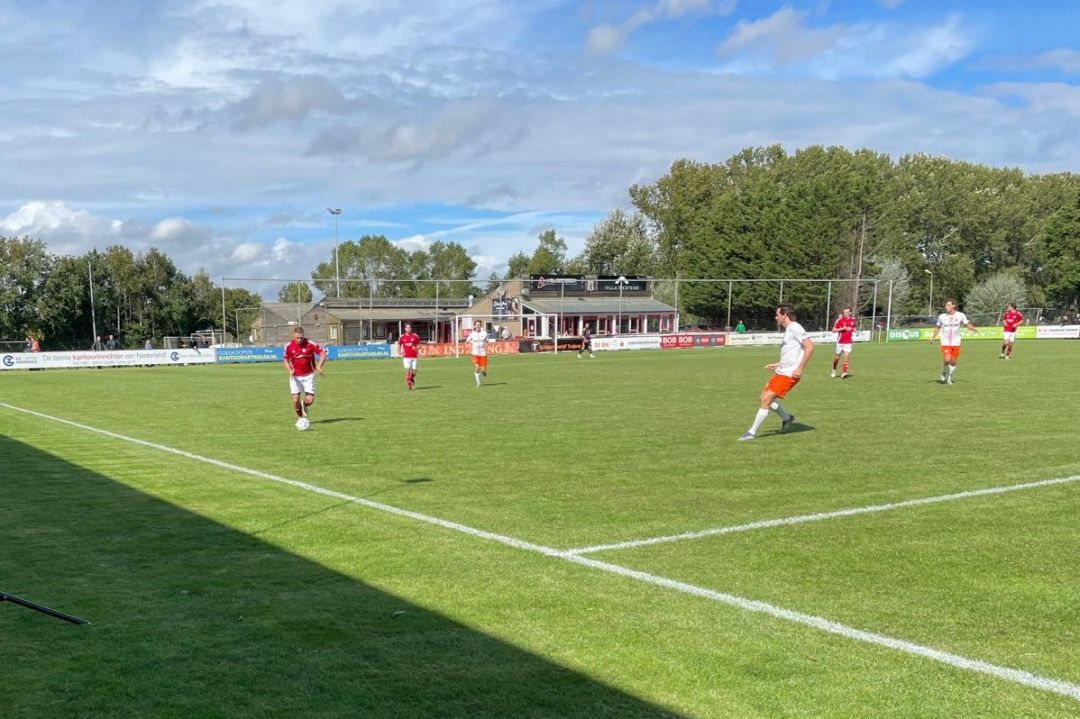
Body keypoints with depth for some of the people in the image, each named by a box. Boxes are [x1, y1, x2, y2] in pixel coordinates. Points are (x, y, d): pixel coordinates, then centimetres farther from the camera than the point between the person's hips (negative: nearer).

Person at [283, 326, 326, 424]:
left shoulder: (310, 344, -13)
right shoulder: (288, 346, -7)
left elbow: (323, 354, -7)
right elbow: (286, 361, 5)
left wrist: (319, 366, -22)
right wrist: (290, 370, -14)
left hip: (308, 376, -1)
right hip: (295, 377, 1)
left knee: (310, 400, -8)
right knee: (296, 400, -8)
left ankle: (304, 405, 29)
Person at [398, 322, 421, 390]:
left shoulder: (415, 336, 1)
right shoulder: (402, 337, 3)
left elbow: (419, 345, 8)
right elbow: (399, 345, 16)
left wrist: (416, 348, -15)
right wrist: (400, 352, 1)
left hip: (414, 356, 1)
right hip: (406, 357, -1)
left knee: (414, 371, 1)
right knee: (408, 370, -13)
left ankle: (412, 378, 35)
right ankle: (408, 384, -1)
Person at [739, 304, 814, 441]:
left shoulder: (795, 328, -12)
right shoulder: (788, 330, 17)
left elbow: (809, 347, -20)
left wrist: (800, 369, -22)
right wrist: (777, 364, 22)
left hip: (788, 375, -10)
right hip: (780, 372, 10)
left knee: (765, 400, -12)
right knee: (763, 399, 12)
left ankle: (752, 432, -5)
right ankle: (786, 418, 29)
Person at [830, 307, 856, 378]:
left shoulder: (853, 320, 7)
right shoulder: (839, 319, -6)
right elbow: (833, 330, -5)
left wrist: (853, 330, 3)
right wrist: (841, 329, -19)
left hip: (848, 342, 2)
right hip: (840, 342, -2)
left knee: (846, 357, -12)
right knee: (837, 357, 9)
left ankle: (843, 373, -14)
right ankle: (834, 370, 33)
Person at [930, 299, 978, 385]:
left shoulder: (960, 315, -3)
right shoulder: (942, 316, -1)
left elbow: (967, 324, 6)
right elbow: (937, 327, 13)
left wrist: (973, 328, -15)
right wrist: (933, 337, 1)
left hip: (956, 343, 1)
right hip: (945, 343, -1)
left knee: (953, 362, 7)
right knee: (947, 360, -18)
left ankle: (949, 378, 28)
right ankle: (944, 374, 10)